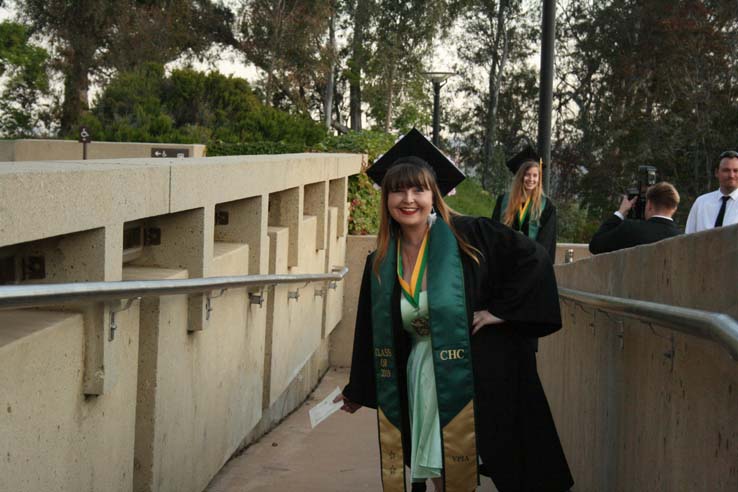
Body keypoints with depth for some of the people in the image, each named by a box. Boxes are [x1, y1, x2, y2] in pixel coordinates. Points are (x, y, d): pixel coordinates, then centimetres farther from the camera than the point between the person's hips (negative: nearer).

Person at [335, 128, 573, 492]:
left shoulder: (467, 236, -8)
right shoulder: (379, 265, 5)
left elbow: (533, 259, -7)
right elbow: (373, 333, 16)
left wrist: (502, 310, -12)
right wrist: (358, 391, 22)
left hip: (481, 376, -4)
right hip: (422, 380, 4)